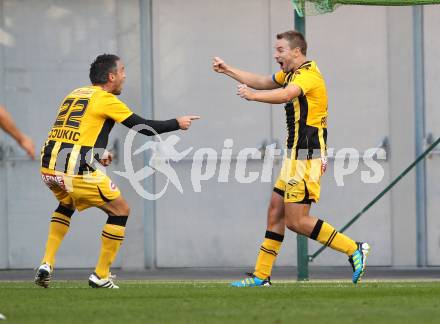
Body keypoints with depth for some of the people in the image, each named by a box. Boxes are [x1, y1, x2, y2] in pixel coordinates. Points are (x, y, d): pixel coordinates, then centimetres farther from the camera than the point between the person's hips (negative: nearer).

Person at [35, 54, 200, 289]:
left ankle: (46, 265, 17)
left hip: (48, 166, 7)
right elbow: (145, 127, 2)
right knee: (121, 211, 11)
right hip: (77, 171, -7)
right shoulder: (106, 99, -1)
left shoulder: (75, 94, 20)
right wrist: (178, 123, 16)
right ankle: (101, 276, 12)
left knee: (66, 206, 35)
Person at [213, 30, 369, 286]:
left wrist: (252, 95, -33)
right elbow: (262, 82, 29)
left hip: (306, 157, -10)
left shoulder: (309, 74, -15)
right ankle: (261, 276, 14)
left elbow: (286, 95, -35)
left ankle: (354, 249, -6)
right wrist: (227, 70, 26)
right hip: (295, 157, 10)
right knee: (275, 212, 10)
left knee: (296, 221, -11)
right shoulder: (291, 74, 16)